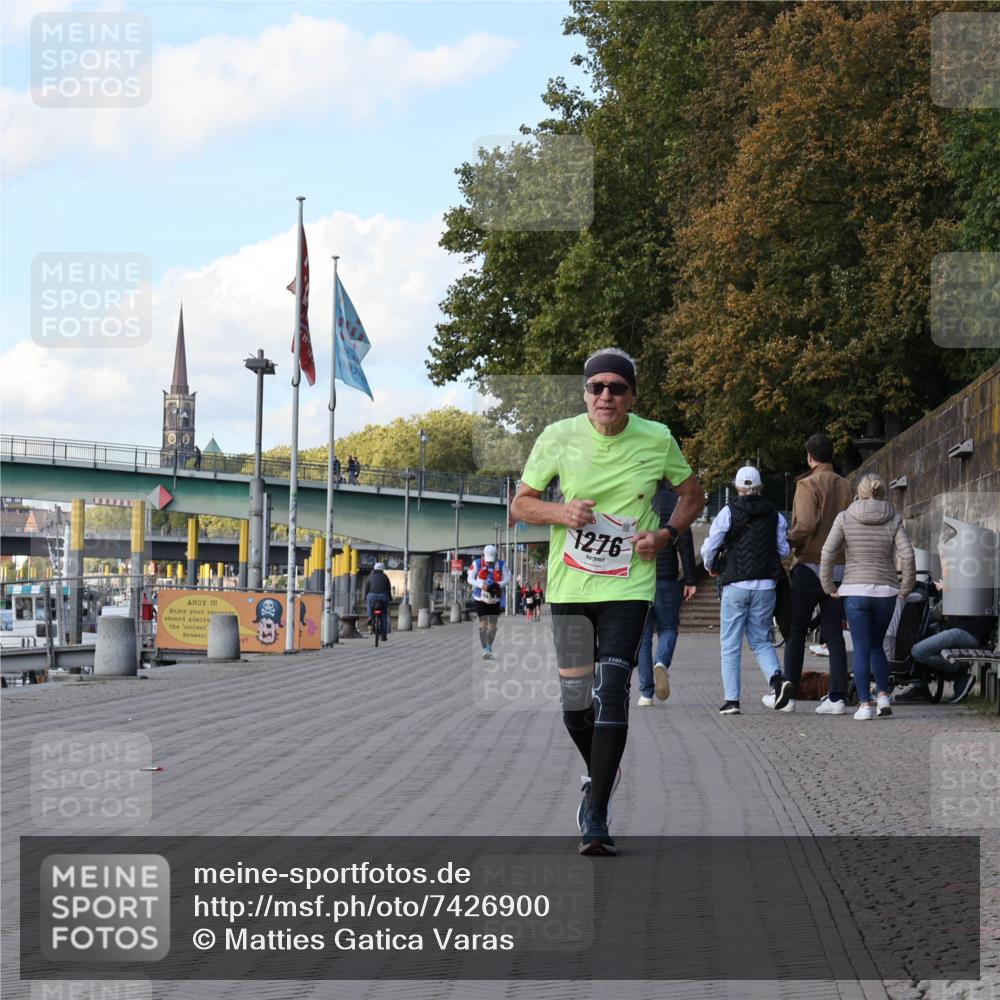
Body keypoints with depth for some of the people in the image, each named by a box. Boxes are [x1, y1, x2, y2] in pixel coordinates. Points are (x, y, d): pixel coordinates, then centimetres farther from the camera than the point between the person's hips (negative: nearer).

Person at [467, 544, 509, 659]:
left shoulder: (501, 565, -4)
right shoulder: (477, 563, -8)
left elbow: (507, 578, -4)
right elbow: (470, 579, -6)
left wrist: (499, 585, -24)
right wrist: (482, 585, -22)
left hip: (495, 599, 3)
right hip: (481, 599, -3)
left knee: (493, 626, 9)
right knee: (483, 624, -13)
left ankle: (489, 649, 24)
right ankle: (485, 650, -15)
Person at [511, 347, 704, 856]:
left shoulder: (657, 440, -2)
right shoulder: (558, 437, -3)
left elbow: (692, 495, 13)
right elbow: (520, 504, 6)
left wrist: (666, 534, -5)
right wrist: (562, 513, -14)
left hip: (628, 588, -2)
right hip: (568, 586, 2)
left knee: (610, 694, -14)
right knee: (574, 701, 6)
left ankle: (595, 816, -9)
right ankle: (601, 775, 37)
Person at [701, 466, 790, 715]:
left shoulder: (729, 512, -4)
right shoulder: (774, 514, 6)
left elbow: (709, 547, -6)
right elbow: (784, 550, 6)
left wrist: (711, 567, 14)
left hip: (736, 585, -3)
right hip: (766, 586, 3)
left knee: (730, 644, 4)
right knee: (761, 640, 13)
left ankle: (731, 699, 0)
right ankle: (776, 678, -13)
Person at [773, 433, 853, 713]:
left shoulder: (808, 485, -8)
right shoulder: (845, 486, 9)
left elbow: (806, 524, -20)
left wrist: (790, 541, -5)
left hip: (810, 566, -4)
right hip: (839, 568, 5)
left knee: (796, 628, 6)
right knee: (833, 633, 6)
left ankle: (789, 679, -9)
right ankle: (837, 696, 0)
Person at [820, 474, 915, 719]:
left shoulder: (845, 518, -2)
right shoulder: (894, 520, 0)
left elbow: (827, 553, -8)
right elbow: (907, 555, -8)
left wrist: (828, 586, 1)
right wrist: (906, 587, 4)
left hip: (855, 591, -2)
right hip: (885, 592, 2)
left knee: (861, 649, 4)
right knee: (876, 645, 20)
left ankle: (864, 704, -2)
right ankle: (883, 696, 9)